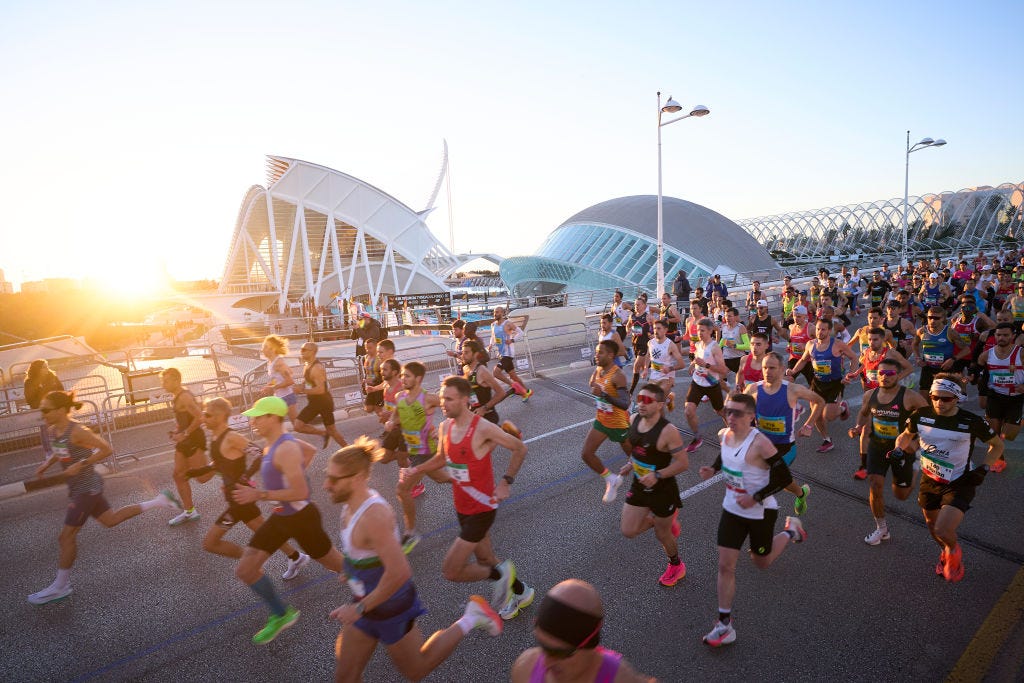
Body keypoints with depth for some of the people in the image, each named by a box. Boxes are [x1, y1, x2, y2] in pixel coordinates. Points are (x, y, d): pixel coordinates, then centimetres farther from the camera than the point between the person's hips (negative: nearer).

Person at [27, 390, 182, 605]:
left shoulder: (76, 431, -23)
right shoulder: (53, 430, 1)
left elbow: (106, 449, -21)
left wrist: (81, 464, -26)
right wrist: (47, 463, 3)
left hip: (87, 488, -9)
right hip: (78, 488, 9)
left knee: (66, 536, 1)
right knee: (111, 520, 20)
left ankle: (60, 586, 17)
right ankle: (157, 501, 29)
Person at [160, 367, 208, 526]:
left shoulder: (184, 397, -19)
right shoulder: (177, 397, 12)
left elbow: (199, 418, -27)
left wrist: (184, 434, -21)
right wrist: (178, 432, 10)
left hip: (194, 439, -10)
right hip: (185, 440, 10)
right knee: (179, 475, 13)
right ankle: (189, 511, 22)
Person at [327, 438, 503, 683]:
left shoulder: (373, 515, -34)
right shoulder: (353, 503, -6)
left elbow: (399, 573, -35)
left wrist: (359, 608, -24)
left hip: (391, 607, -8)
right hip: (367, 600, 8)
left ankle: (471, 618, 24)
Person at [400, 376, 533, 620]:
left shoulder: (483, 429, -25)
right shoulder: (445, 427, -3)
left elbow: (520, 448, -13)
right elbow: (442, 458, 15)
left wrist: (506, 482, -15)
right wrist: (417, 470, 1)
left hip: (481, 509, -8)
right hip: (462, 508, 8)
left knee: (450, 571, -9)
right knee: (485, 561, 23)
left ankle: (500, 573, 13)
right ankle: (521, 593, 47)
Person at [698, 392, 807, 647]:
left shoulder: (760, 443, -27)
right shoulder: (723, 435, -7)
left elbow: (784, 478, -20)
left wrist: (755, 498, -23)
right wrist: (714, 468, -4)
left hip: (760, 512, -5)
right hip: (732, 510, 5)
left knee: (761, 563, 20)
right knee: (725, 565, 1)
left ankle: (790, 532, 46)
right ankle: (725, 625, 13)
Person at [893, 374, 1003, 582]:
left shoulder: (972, 422, -16)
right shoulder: (921, 415, -10)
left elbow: (997, 445, 2)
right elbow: (905, 436, 9)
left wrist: (984, 469, -9)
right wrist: (900, 450, -11)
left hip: (959, 484, -3)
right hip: (929, 480, 3)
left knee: (943, 530, -18)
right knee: (932, 526, 19)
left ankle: (954, 550, 19)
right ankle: (946, 554, 52)